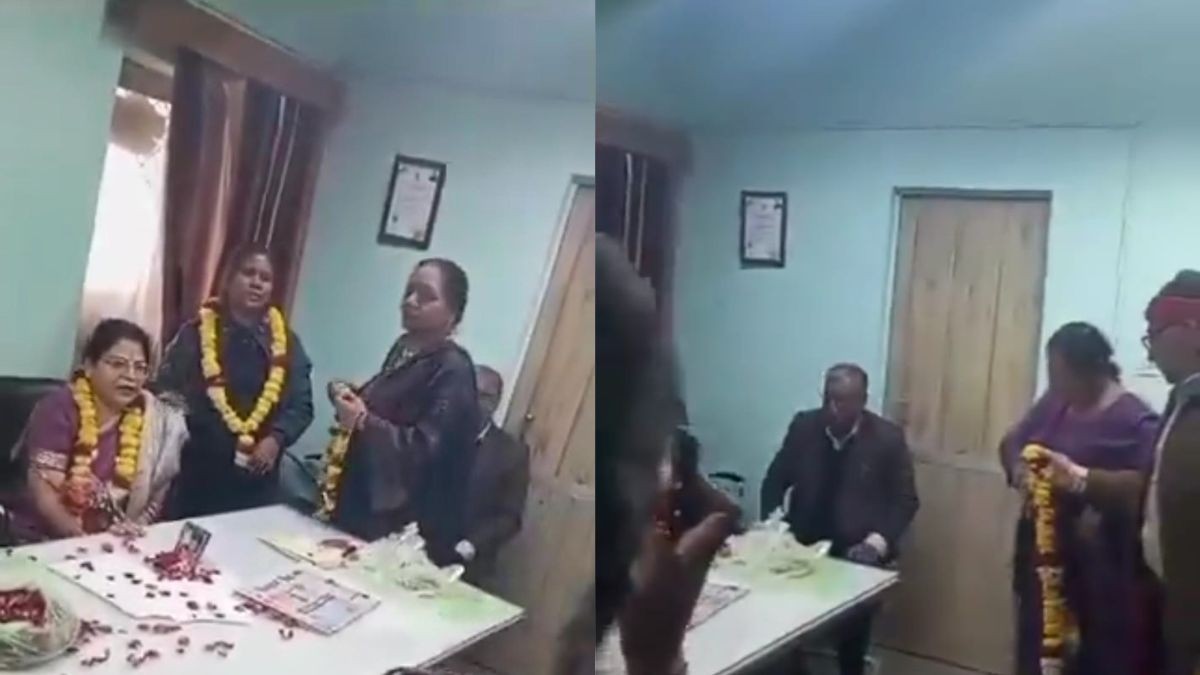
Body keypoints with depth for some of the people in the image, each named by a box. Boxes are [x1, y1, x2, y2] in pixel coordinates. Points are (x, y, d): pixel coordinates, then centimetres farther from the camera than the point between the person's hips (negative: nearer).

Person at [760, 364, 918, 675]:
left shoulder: (888, 438, -7)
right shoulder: (803, 426, -1)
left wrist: (879, 541, -17)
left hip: (857, 555, -1)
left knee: (852, 632, -5)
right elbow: (775, 480, 7)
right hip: (803, 546, 2)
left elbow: (905, 501, -2)